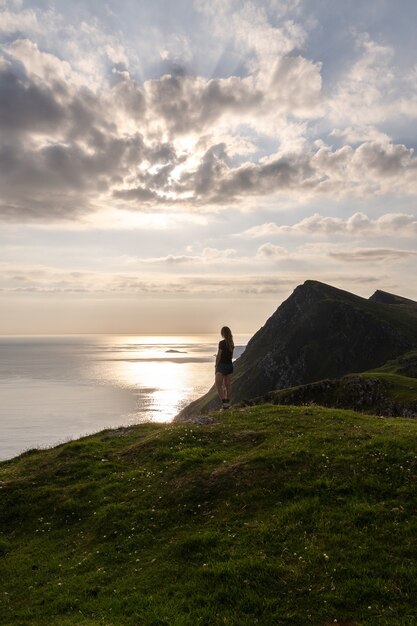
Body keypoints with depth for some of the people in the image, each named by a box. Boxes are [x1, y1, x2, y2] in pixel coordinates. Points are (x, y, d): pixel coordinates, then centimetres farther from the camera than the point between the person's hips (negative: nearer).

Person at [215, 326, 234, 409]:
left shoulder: (222, 343, -15)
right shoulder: (231, 343, 7)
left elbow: (219, 356, -13)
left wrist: (216, 365, -2)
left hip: (222, 365, -8)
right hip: (230, 365, 8)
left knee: (218, 385, -6)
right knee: (228, 385, 12)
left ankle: (224, 402, -16)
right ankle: (227, 402, 18)